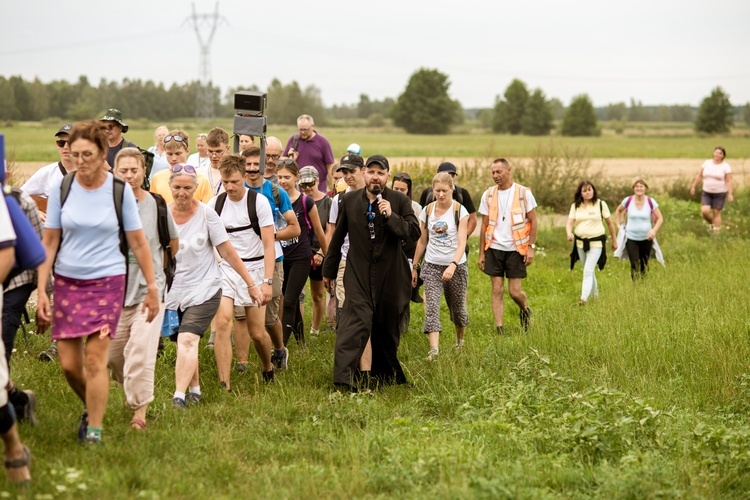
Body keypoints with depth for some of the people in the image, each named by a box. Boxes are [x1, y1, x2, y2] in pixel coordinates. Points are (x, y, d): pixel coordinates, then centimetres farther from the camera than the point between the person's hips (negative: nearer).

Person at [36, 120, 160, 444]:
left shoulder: (120, 191, -5)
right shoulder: (61, 189, -2)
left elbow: (138, 243, 1)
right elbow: (49, 243, 3)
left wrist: (152, 288, 1)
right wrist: (41, 290, -3)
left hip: (107, 282, -2)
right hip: (67, 282, 2)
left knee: (95, 358, -11)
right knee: (68, 364, 3)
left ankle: (94, 430, -3)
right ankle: (91, 408, 30)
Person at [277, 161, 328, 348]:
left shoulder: (306, 202, -6)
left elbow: (319, 231, 5)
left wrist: (326, 255, 13)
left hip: (301, 258, -4)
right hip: (281, 257, 4)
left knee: (289, 302, -10)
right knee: (292, 303, 14)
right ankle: (300, 337, 34)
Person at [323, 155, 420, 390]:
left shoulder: (399, 201, -1)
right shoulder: (349, 200, 4)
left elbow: (414, 232, -9)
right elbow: (338, 237, 12)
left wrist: (391, 216, -22)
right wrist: (329, 270, 17)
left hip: (390, 274, 1)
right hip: (358, 274, -1)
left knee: (387, 327, 11)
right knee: (357, 321, -17)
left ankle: (384, 374, 29)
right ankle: (345, 377, -24)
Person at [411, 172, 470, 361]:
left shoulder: (459, 211, -8)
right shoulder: (427, 211, 3)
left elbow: (462, 243, -16)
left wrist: (453, 265, -30)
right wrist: (414, 267, 13)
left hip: (457, 266, -2)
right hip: (432, 266, 2)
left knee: (458, 307, 11)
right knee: (431, 306, -16)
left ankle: (460, 341, 38)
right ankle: (434, 349, -25)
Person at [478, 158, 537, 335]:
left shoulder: (524, 193, -3)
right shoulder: (488, 195, 5)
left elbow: (533, 221, 0)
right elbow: (484, 225, 9)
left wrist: (531, 247, -8)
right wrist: (481, 253, 6)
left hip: (516, 249, -2)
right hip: (494, 249, 2)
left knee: (514, 292, -2)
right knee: (497, 290, -1)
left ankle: (525, 310, 30)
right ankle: (499, 330, 3)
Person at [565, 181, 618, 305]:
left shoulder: (601, 204, -3)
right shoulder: (575, 206, 5)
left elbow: (610, 223, 5)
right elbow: (569, 223, -2)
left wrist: (614, 241, 9)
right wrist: (569, 233, -25)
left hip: (596, 243, -4)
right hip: (580, 242, 4)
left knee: (588, 271, -16)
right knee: (590, 271, 16)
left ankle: (584, 299, -23)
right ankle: (595, 295, 33)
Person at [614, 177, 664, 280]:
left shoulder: (651, 202, -6)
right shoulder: (628, 200, -5)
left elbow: (660, 218, 0)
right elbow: (618, 211, 15)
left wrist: (654, 230, -15)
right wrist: (618, 225, 7)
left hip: (646, 238, 1)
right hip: (631, 238, -1)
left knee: (644, 266, 10)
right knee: (635, 265, -10)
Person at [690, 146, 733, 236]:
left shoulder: (726, 166, -9)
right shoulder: (707, 163, 1)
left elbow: (729, 181, -11)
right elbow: (699, 176, 7)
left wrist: (730, 194, -18)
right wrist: (693, 187, 6)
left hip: (720, 193, -3)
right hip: (706, 193, 3)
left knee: (716, 213, 0)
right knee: (704, 211, -10)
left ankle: (715, 234, 11)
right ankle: (711, 224, 21)